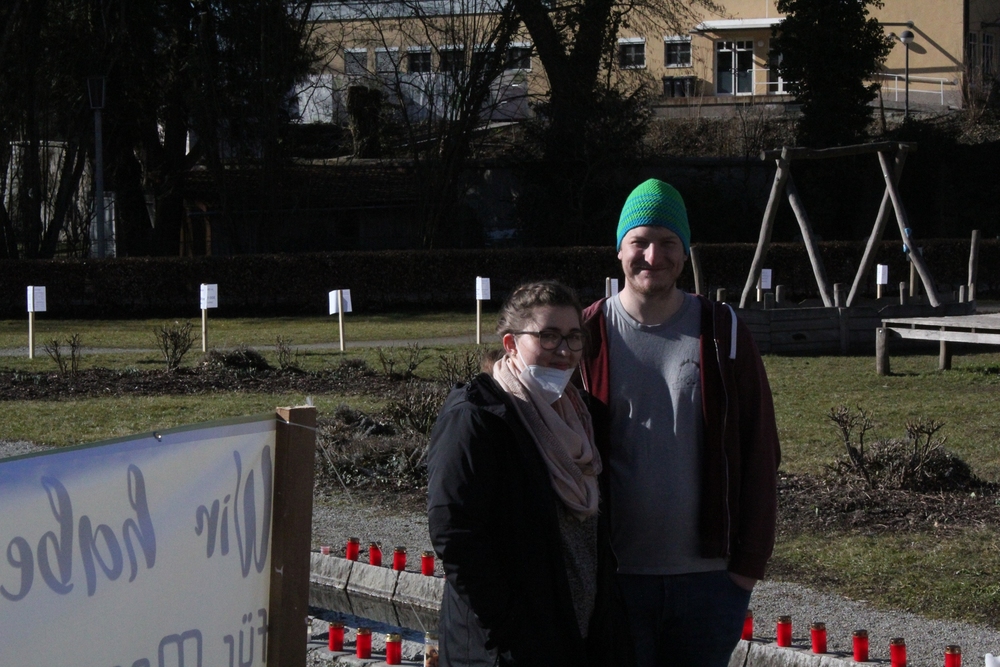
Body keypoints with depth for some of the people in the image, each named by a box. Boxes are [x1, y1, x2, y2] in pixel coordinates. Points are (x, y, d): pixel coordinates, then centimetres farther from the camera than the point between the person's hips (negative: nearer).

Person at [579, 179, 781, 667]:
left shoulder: (723, 334, 3)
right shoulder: (588, 337, 1)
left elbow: (760, 455, 4)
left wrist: (751, 559, -1)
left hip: (709, 576, 1)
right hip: (614, 575, -1)